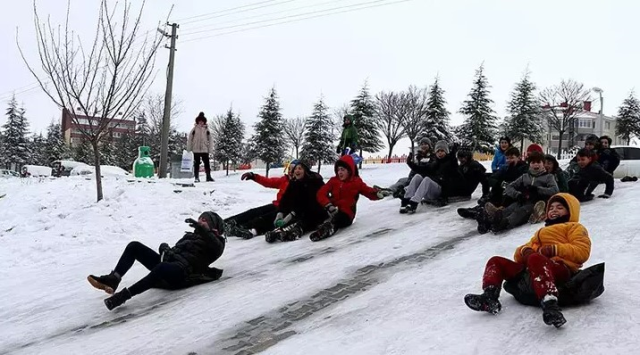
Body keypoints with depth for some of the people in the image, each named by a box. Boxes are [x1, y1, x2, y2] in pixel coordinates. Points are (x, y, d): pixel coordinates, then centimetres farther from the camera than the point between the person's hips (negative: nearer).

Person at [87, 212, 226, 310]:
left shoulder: (215, 242, 11)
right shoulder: (191, 236, 34)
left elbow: (217, 247, -15)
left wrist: (201, 228, -30)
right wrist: (165, 248, 7)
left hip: (182, 272, -8)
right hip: (167, 262, 8)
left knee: (161, 268, -43)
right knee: (134, 246, -5)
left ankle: (124, 295, -44)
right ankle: (113, 279, -20)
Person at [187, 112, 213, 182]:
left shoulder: (206, 129, 7)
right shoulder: (194, 129, 3)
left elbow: (209, 139, 8)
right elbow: (189, 139, 4)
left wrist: (210, 148, 1)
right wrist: (189, 149, 1)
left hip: (205, 150, 1)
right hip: (196, 150, -1)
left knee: (207, 163, -1)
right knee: (196, 164, 3)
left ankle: (208, 176, 5)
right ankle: (196, 177, 9)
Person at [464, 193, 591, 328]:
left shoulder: (575, 227, 21)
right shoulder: (542, 231, 40)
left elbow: (582, 252, 0)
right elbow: (518, 255, 29)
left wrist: (555, 249, -10)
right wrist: (525, 250, 5)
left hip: (561, 269, -7)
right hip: (530, 270, 7)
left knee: (535, 259, -39)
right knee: (496, 261, 0)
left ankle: (550, 305, -56)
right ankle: (489, 298, -24)